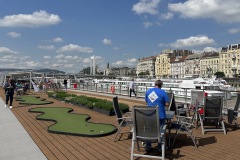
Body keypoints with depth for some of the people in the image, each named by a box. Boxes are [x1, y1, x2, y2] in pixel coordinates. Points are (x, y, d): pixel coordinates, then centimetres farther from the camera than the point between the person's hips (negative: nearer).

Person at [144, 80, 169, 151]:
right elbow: (167, 104, -8)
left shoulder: (148, 91, 4)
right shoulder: (163, 92, -9)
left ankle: (148, 147, 24)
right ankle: (160, 147, 21)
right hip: (160, 115, -3)